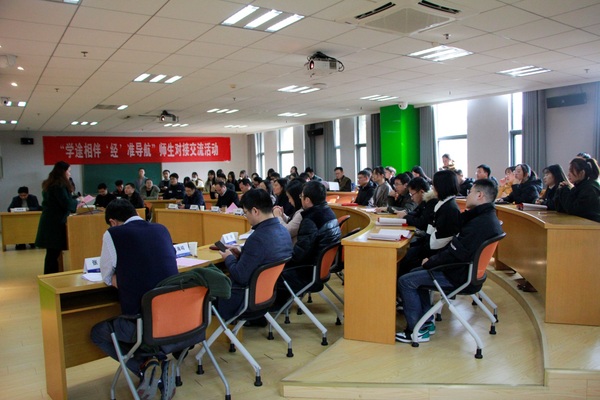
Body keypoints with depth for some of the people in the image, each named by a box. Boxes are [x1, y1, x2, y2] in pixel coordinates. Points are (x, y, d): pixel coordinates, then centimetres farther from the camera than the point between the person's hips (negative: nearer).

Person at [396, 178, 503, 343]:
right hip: (465, 268, 11)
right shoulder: (489, 218, 8)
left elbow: (455, 254, -25)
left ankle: (418, 331, 0)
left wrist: (429, 262, -12)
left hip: (459, 274, -11)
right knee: (416, 273, 22)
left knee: (405, 281, -9)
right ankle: (426, 321, 22)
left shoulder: (480, 223, -26)